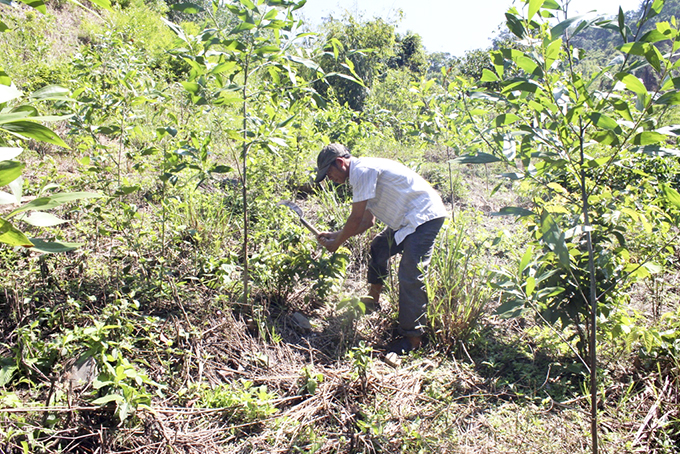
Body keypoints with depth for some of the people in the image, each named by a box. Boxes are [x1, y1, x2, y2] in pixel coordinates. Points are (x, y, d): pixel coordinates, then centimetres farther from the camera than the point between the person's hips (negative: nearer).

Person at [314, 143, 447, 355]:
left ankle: (413, 338, -6)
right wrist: (334, 235, 12)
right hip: (408, 218, 11)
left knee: (410, 275, -14)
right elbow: (367, 221, 14)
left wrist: (336, 243, -2)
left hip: (425, 216, -11)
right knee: (378, 248, 25)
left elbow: (356, 219, -17)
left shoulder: (363, 170, -18)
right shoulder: (361, 175, 13)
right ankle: (374, 299, 40)